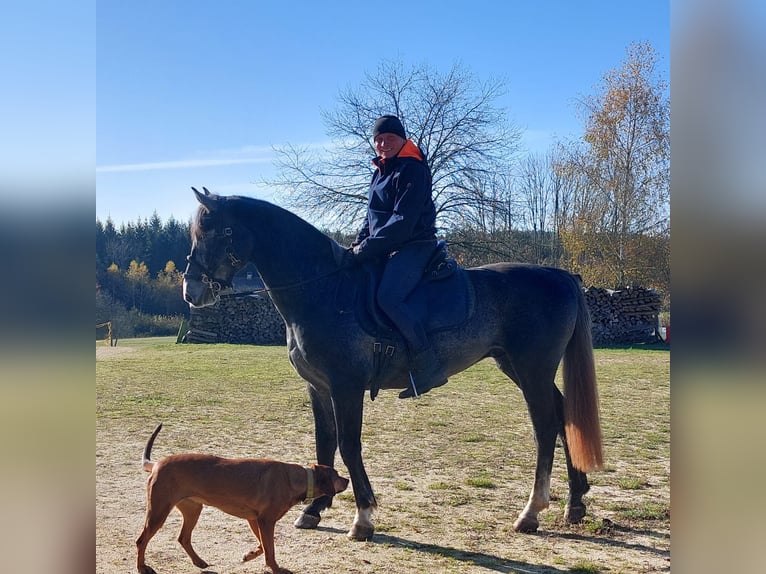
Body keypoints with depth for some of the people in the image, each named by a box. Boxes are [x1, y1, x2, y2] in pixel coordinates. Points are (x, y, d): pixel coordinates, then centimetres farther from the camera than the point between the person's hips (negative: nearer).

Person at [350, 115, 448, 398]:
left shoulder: (413, 170, -12)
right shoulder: (381, 171, 17)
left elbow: (402, 221, -20)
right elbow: (371, 216, 22)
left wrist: (367, 248, -20)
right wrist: (358, 243, 5)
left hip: (414, 247, -10)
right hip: (385, 250, 10)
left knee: (387, 297, -30)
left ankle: (428, 367, -27)